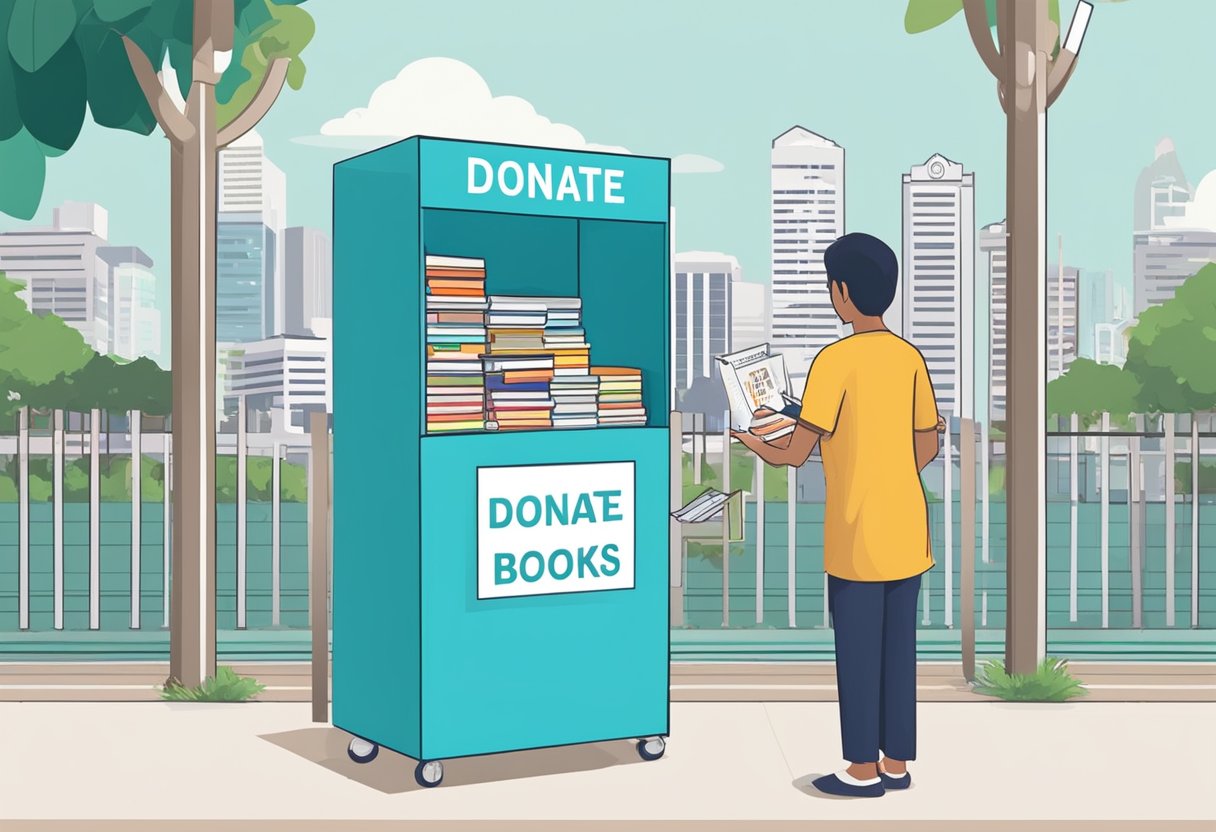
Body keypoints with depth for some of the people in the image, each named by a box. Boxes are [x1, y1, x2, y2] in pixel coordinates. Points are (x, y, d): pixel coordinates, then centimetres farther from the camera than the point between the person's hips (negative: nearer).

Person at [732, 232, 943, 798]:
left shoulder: (836, 360, -15)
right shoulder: (909, 358, 4)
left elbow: (796, 452, -14)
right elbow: (926, 448, 11)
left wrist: (755, 443, 6)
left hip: (857, 538, -6)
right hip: (907, 533, 6)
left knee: (858, 653, 4)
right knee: (898, 649, 12)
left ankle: (864, 769, 12)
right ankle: (896, 763, 20)